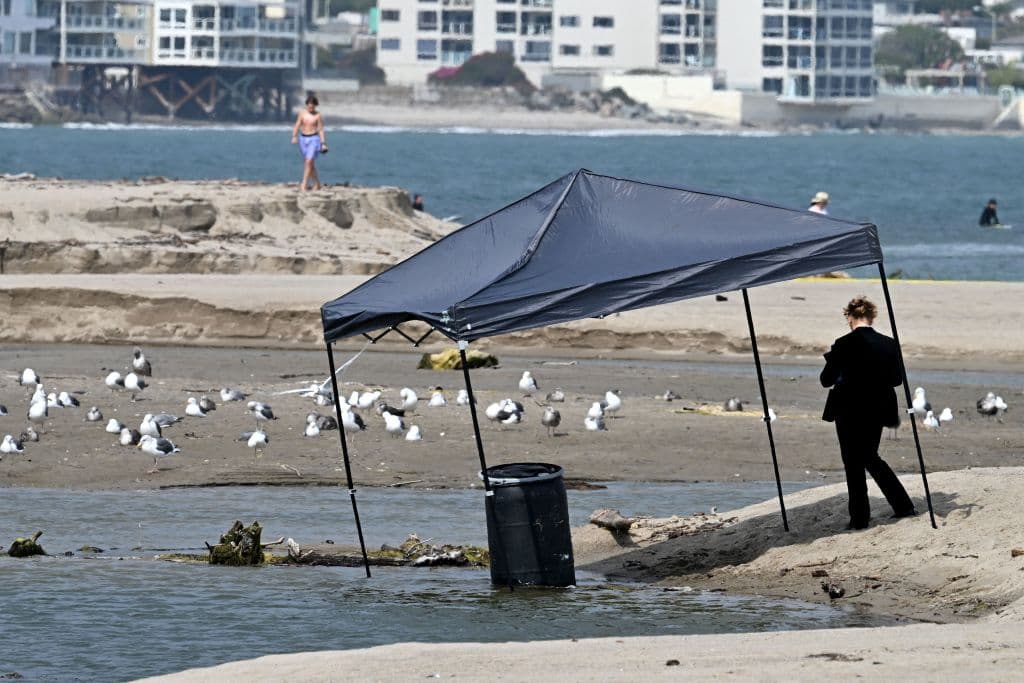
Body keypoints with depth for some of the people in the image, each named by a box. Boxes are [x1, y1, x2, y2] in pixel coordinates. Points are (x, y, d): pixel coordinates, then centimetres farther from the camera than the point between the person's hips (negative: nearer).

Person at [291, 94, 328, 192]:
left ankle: (304, 185, -17)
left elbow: (321, 130, -3)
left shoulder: (318, 116, -4)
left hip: (314, 139, -4)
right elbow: (297, 126, 4)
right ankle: (317, 184, 23)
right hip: (303, 138, 4)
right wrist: (294, 136, -10)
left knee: (309, 161, -15)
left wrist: (323, 143, -6)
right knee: (310, 164, 10)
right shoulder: (302, 113, 5)